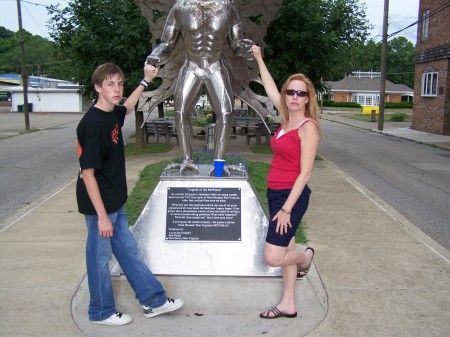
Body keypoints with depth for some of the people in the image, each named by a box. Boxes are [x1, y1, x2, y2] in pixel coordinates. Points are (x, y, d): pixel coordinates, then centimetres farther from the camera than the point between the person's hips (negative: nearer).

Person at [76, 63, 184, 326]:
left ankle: (153, 300, 28)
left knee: (128, 250, 16)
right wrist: (101, 216, -22)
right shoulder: (92, 124, -23)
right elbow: (87, 173, -23)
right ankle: (101, 312, 28)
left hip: (115, 203, 9)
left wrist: (145, 81, 31)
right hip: (99, 206, -8)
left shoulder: (112, 114, 3)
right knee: (100, 257, 8)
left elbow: (127, 107, 30)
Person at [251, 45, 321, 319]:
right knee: (286, 248, 15)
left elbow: (305, 173, -17)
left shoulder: (308, 127, -15)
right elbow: (270, 88, 22)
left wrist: (287, 208, -19)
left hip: (292, 195, -8)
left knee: (273, 257, -8)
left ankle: (306, 256, 23)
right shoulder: (287, 119, 7)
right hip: (276, 193, 8)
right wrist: (259, 58, 29)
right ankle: (288, 305, 27)